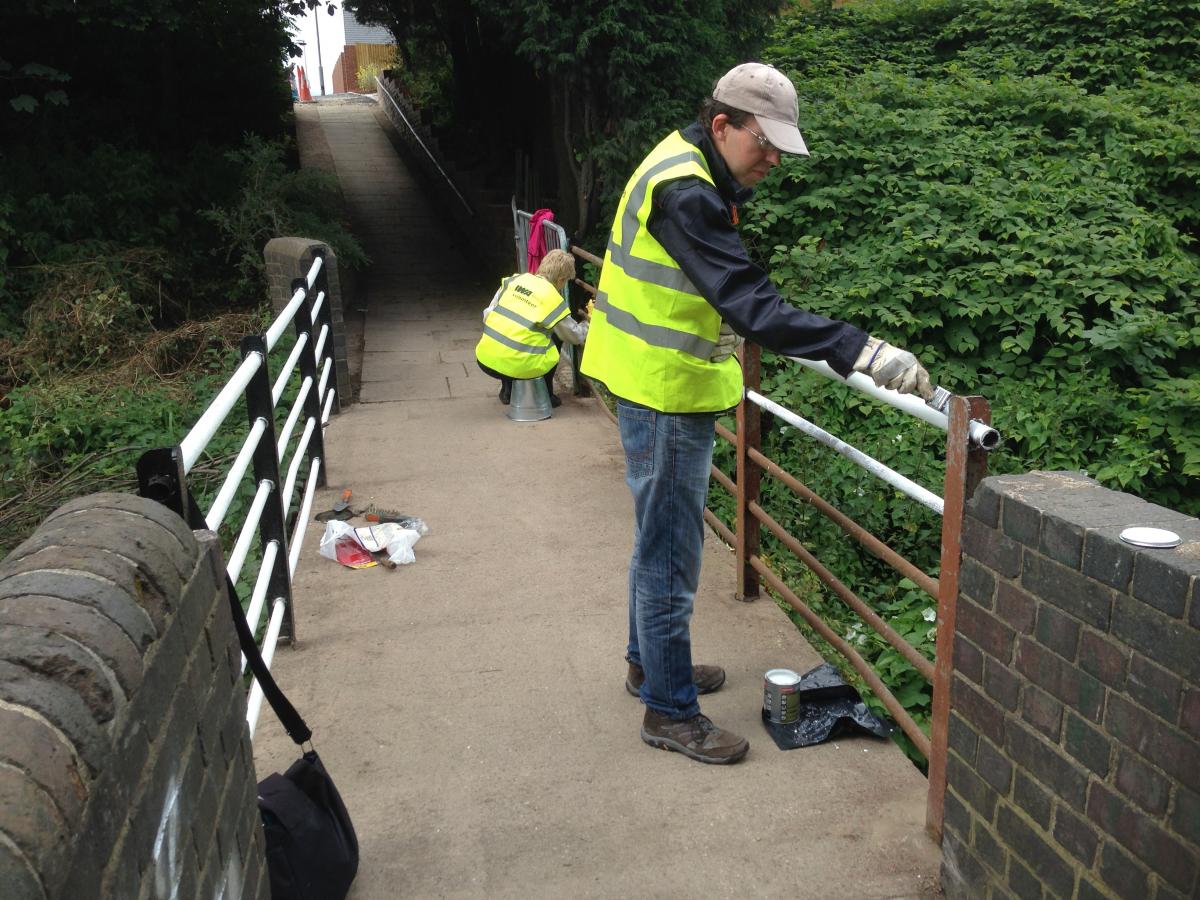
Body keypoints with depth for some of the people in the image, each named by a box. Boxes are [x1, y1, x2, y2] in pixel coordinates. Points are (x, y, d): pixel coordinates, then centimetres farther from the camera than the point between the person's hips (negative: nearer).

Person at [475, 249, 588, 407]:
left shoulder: (515, 279, 6)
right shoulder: (553, 300, -4)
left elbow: (488, 314, 11)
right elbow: (576, 336, 9)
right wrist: (588, 322, 30)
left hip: (485, 361, 5)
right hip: (517, 367, -5)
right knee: (557, 337, 18)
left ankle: (507, 389, 31)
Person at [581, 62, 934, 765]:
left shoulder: (689, 171, 10)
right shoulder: (683, 192, -23)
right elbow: (749, 302, -33)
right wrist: (861, 351, -37)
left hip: (664, 387, 11)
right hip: (665, 393, -10)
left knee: (663, 538, 22)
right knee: (671, 553, 0)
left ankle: (650, 661, 39)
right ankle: (670, 711, 14)